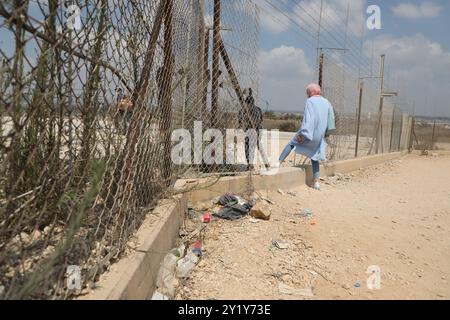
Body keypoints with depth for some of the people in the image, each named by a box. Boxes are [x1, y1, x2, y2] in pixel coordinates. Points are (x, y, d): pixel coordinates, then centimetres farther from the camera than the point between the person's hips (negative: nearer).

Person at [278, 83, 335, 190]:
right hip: (320, 137, 5)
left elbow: (307, 118, -17)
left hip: (310, 133, -5)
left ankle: (279, 161, 16)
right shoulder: (327, 102, 10)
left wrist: (302, 134, -17)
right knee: (314, 157, 14)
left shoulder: (310, 101, -7)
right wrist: (326, 133, 18)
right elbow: (331, 120, 9)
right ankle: (316, 182, 9)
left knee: (291, 144, 18)